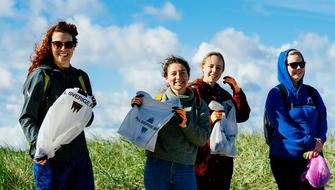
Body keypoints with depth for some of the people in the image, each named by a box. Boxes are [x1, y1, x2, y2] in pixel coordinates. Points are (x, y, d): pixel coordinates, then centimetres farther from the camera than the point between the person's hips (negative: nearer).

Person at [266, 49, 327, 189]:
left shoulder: (312, 93, 12)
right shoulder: (276, 94, -3)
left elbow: (322, 120, 6)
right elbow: (283, 125, -12)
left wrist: (317, 146, -12)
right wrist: (310, 142, -17)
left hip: (312, 157, 4)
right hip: (286, 158, -4)